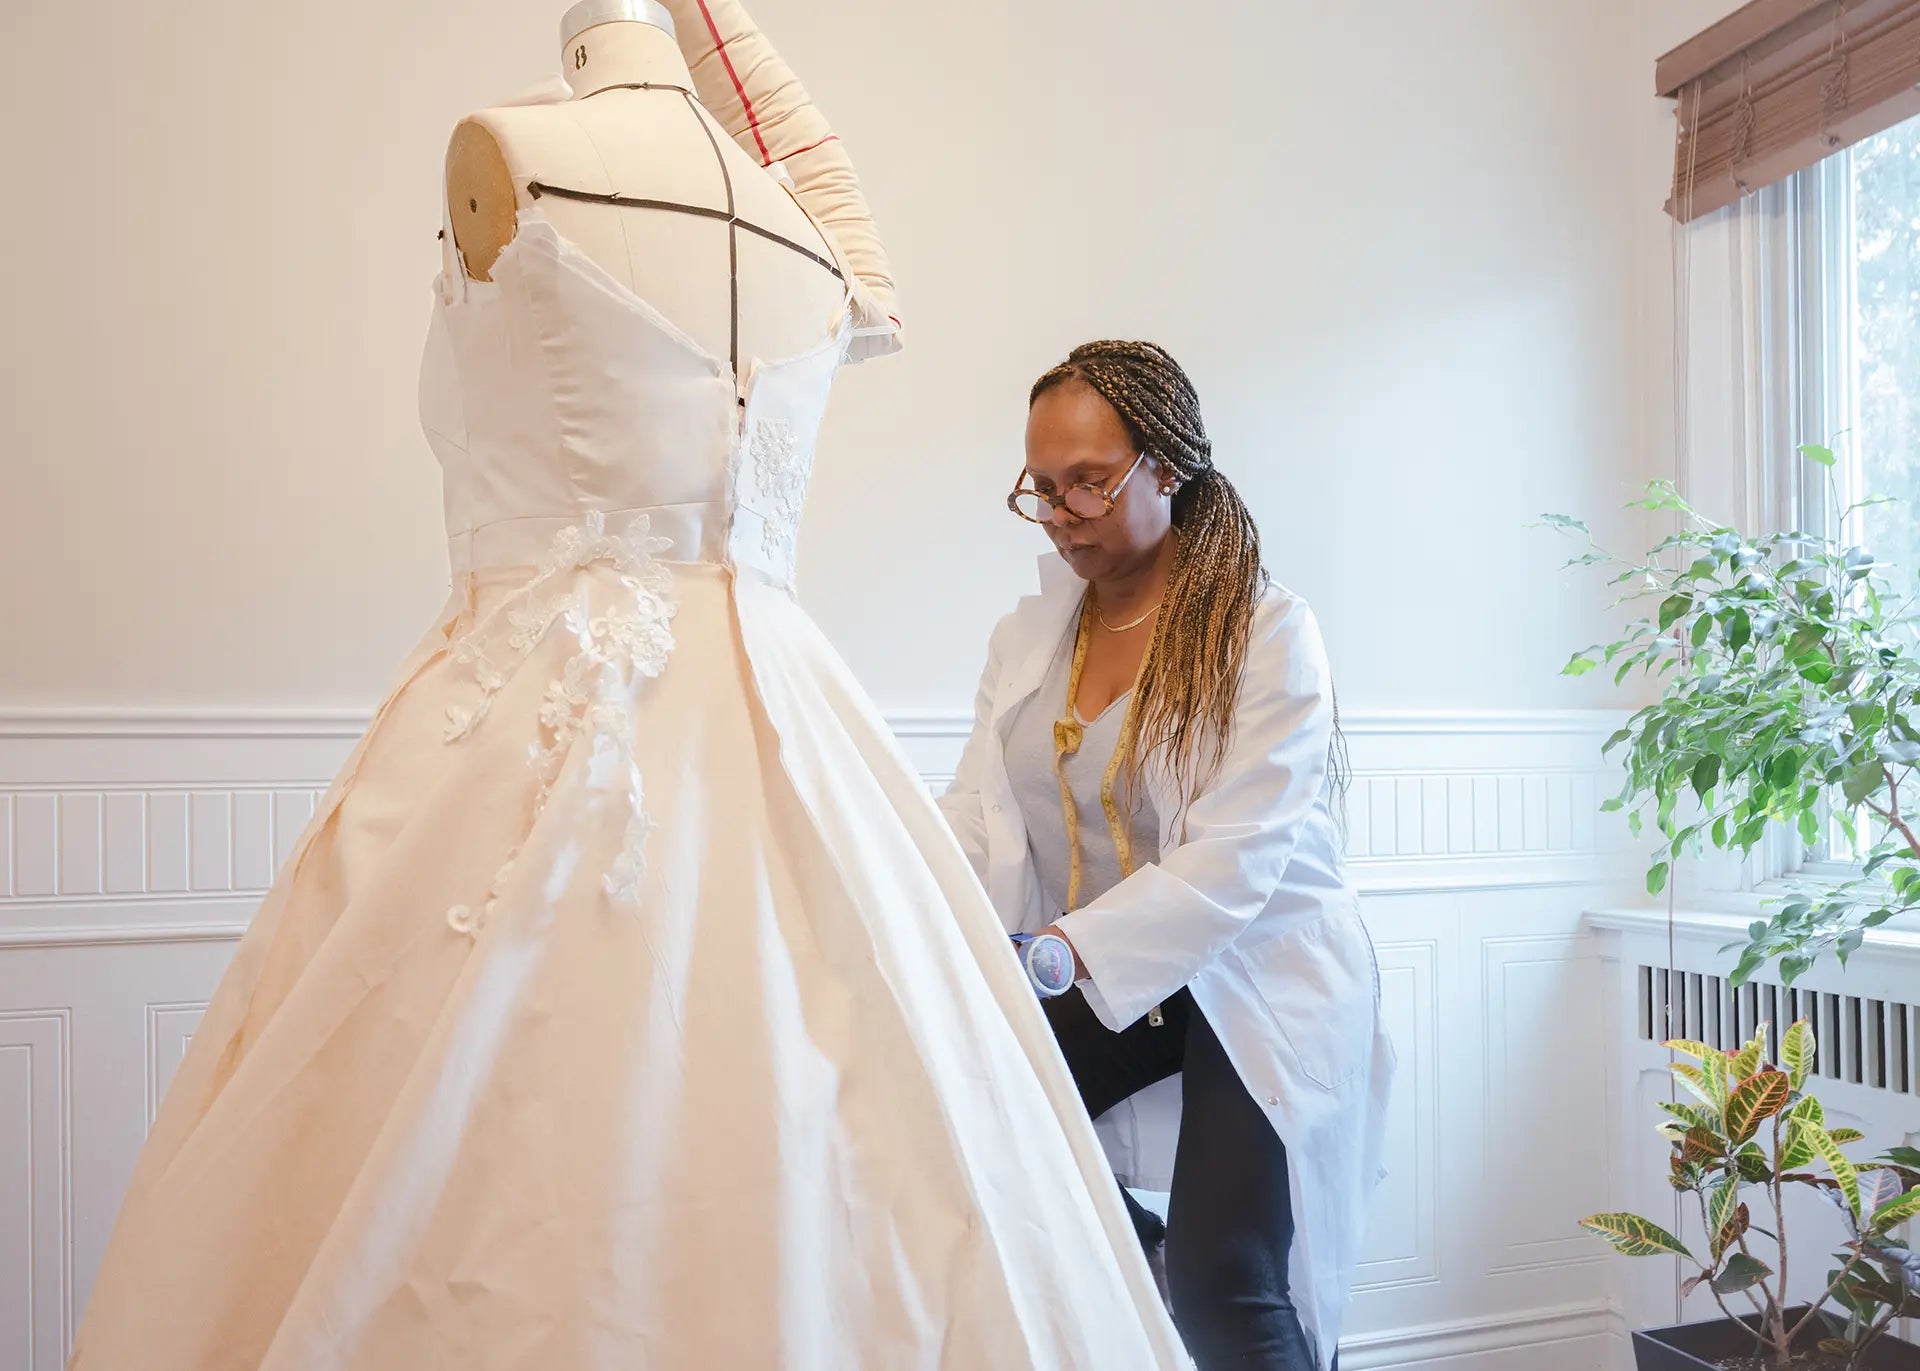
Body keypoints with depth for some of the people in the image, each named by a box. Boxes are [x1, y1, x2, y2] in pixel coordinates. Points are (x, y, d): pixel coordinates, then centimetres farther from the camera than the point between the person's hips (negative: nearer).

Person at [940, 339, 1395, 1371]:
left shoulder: (1266, 631, -15)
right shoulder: (1027, 637, 2)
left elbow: (1229, 863, -24)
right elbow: (974, 819, -7)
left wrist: (1050, 956, -36)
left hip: (1260, 982, -5)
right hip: (1097, 980, 5)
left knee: (1221, 1287, -16)